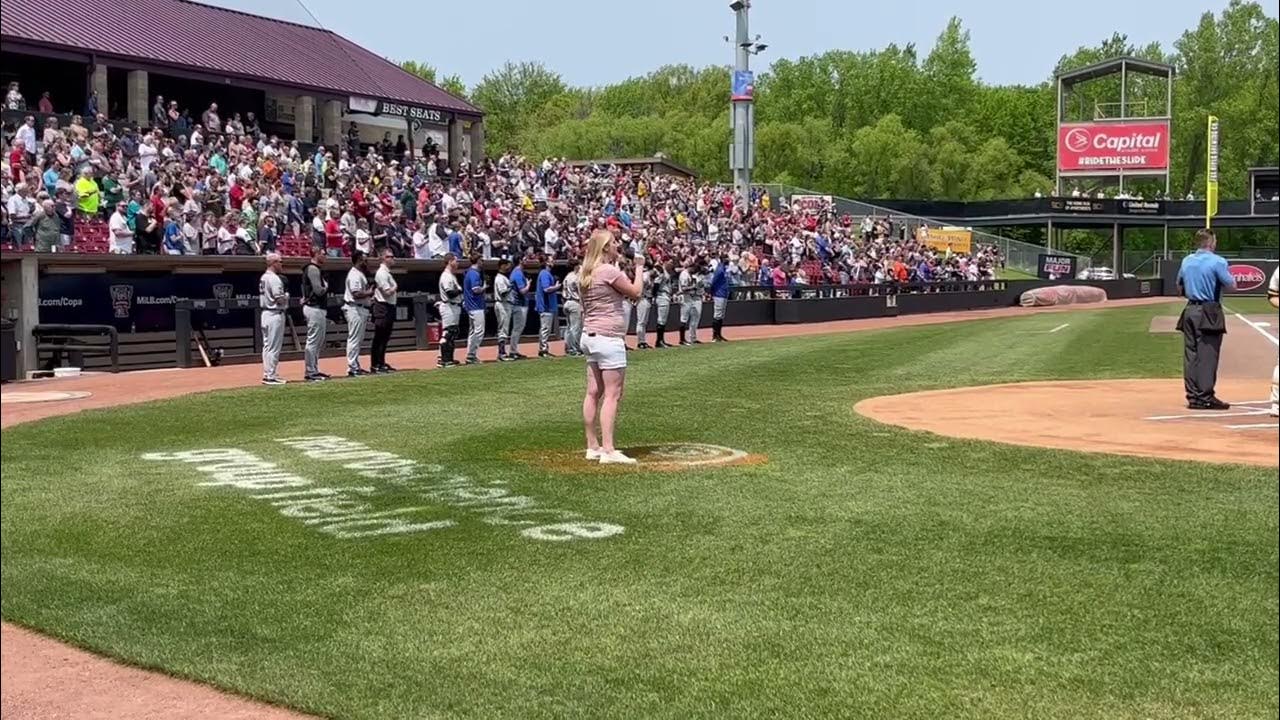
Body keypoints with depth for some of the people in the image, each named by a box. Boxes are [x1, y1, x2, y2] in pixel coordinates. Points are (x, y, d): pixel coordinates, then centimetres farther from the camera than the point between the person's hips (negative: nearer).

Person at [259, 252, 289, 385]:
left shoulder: (263, 278, 14)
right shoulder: (274, 278, -16)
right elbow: (280, 298, -22)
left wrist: (283, 296, 11)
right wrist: (287, 295, -2)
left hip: (265, 313, 10)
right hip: (275, 314, -10)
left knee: (267, 346, 13)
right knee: (274, 347, -6)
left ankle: (268, 374, 18)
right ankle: (270, 376, -5)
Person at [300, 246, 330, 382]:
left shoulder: (316, 269, 18)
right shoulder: (313, 269, -13)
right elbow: (318, 290, -20)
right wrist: (326, 287, -3)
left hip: (319, 308, 11)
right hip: (315, 308, -11)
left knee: (319, 341, 16)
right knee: (313, 341, -7)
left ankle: (314, 370, 22)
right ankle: (310, 372, -5)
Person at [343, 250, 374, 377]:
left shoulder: (360, 274, 17)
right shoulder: (355, 275, -16)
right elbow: (356, 294, -24)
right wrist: (369, 293, -16)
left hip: (361, 309, 11)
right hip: (355, 309, -11)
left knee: (358, 339, 15)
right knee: (354, 339, -9)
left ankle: (356, 366, 21)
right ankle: (352, 368, -8)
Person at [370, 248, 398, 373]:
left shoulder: (388, 272, 17)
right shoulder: (382, 273, -14)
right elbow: (387, 292, -19)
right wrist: (395, 287, -3)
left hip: (390, 308, 10)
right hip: (383, 308, -10)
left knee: (385, 338, 14)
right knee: (379, 338, -6)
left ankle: (381, 363, 20)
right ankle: (376, 364, -3)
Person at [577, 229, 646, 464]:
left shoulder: (586, 274, 12)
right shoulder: (609, 271, -14)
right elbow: (635, 292, -7)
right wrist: (639, 267, 5)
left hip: (589, 335, 9)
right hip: (609, 337, -9)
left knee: (593, 392, 11)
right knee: (612, 395, -9)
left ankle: (593, 447, 16)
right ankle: (608, 451, -12)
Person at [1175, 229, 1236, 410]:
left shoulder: (1186, 261, 9)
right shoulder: (1217, 261, -11)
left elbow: (1180, 287, 19)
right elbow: (1232, 285, -8)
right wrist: (1227, 275, 10)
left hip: (1190, 311, 6)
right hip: (1209, 313, -6)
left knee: (1191, 354, 7)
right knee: (1207, 355, -4)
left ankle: (1193, 396, 9)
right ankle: (1205, 397, -4)